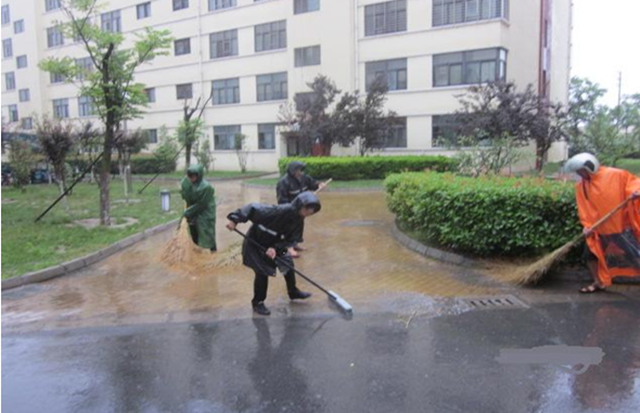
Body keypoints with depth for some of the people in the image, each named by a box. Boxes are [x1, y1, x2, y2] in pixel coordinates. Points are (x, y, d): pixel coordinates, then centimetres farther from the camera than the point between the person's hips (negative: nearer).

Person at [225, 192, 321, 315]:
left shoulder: (298, 220, -12)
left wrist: (276, 248, -28)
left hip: (275, 245, 8)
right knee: (262, 273, -5)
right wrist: (234, 219, -42)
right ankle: (257, 302, 15)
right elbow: (253, 208, -37)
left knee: (288, 265, 16)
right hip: (256, 244, -7)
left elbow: (290, 240, -11)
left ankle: (293, 292, 39)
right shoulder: (281, 211, -37)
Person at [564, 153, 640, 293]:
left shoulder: (615, 174, -12)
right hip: (599, 229, 5)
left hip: (621, 226, -5)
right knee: (590, 254, 10)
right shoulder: (581, 186, 1)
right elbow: (584, 209, 2)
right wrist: (587, 226, -9)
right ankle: (599, 283, 27)